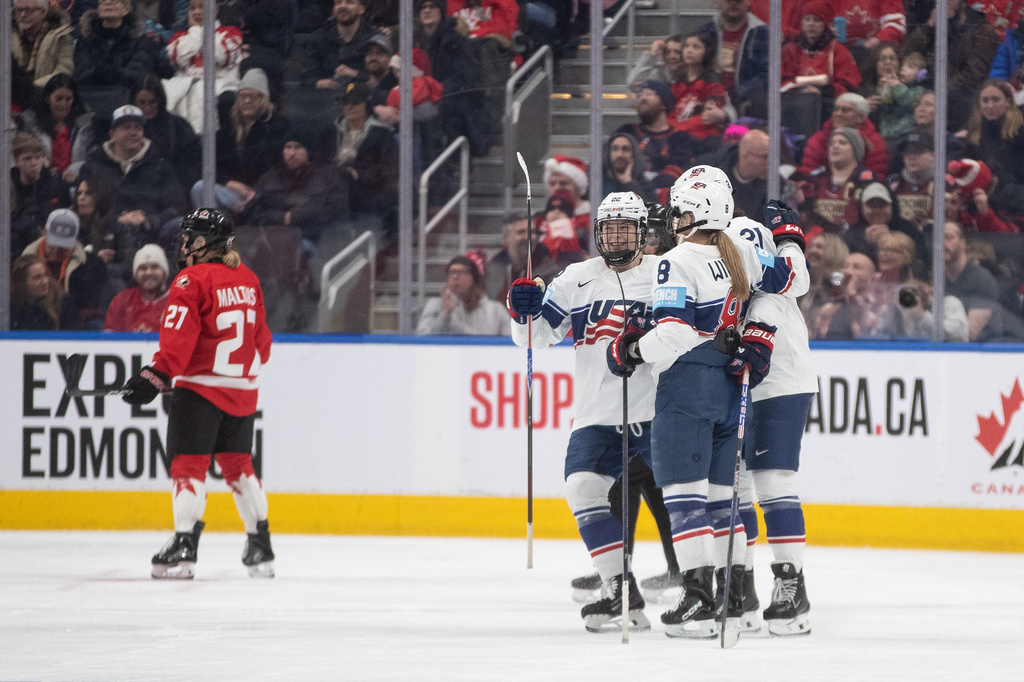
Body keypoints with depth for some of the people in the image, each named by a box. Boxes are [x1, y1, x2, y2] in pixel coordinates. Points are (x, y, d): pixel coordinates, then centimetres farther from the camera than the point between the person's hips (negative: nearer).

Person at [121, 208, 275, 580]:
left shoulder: (192, 281, -11)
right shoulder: (248, 280, 11)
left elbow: (177, 340, -19)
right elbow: (260, 339, 18)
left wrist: (155, 377, -20)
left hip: (200, 388, -7)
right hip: (243, 390, 7)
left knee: (189, 463, -6)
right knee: (238, 464, 16)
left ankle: (184, 545, -15)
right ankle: (260, 546, 16)